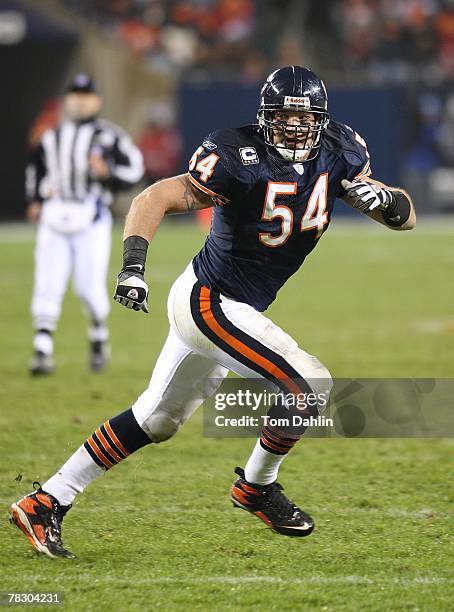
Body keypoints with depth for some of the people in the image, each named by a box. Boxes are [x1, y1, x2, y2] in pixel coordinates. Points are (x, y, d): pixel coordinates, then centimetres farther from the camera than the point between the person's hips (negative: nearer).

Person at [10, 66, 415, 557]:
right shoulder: (242, 161, -23)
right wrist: (133, 266, -35)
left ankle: (45, 502, 23)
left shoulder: (338, 154, -3)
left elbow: (406, 218, 0)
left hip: (236, 309, 8)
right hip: (210, 301, -8)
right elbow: (155, 199, -22)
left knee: (155, 421, 16)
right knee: (310, 385, -17)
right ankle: (256, 486, 8)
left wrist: (384, 198, -23)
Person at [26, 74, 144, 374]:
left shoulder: (109, 135, 2)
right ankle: (43, 352, -6)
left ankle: (99, 339, 19)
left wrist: (107, 172, -19)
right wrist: (35, 200, 17)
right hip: (53, 217, 4)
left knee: (90, 287, -8)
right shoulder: (52, 137, 17)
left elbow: (134, 170, -1)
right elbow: (35, 167, 31)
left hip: (92, 218, -4)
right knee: (47, 287, -6)